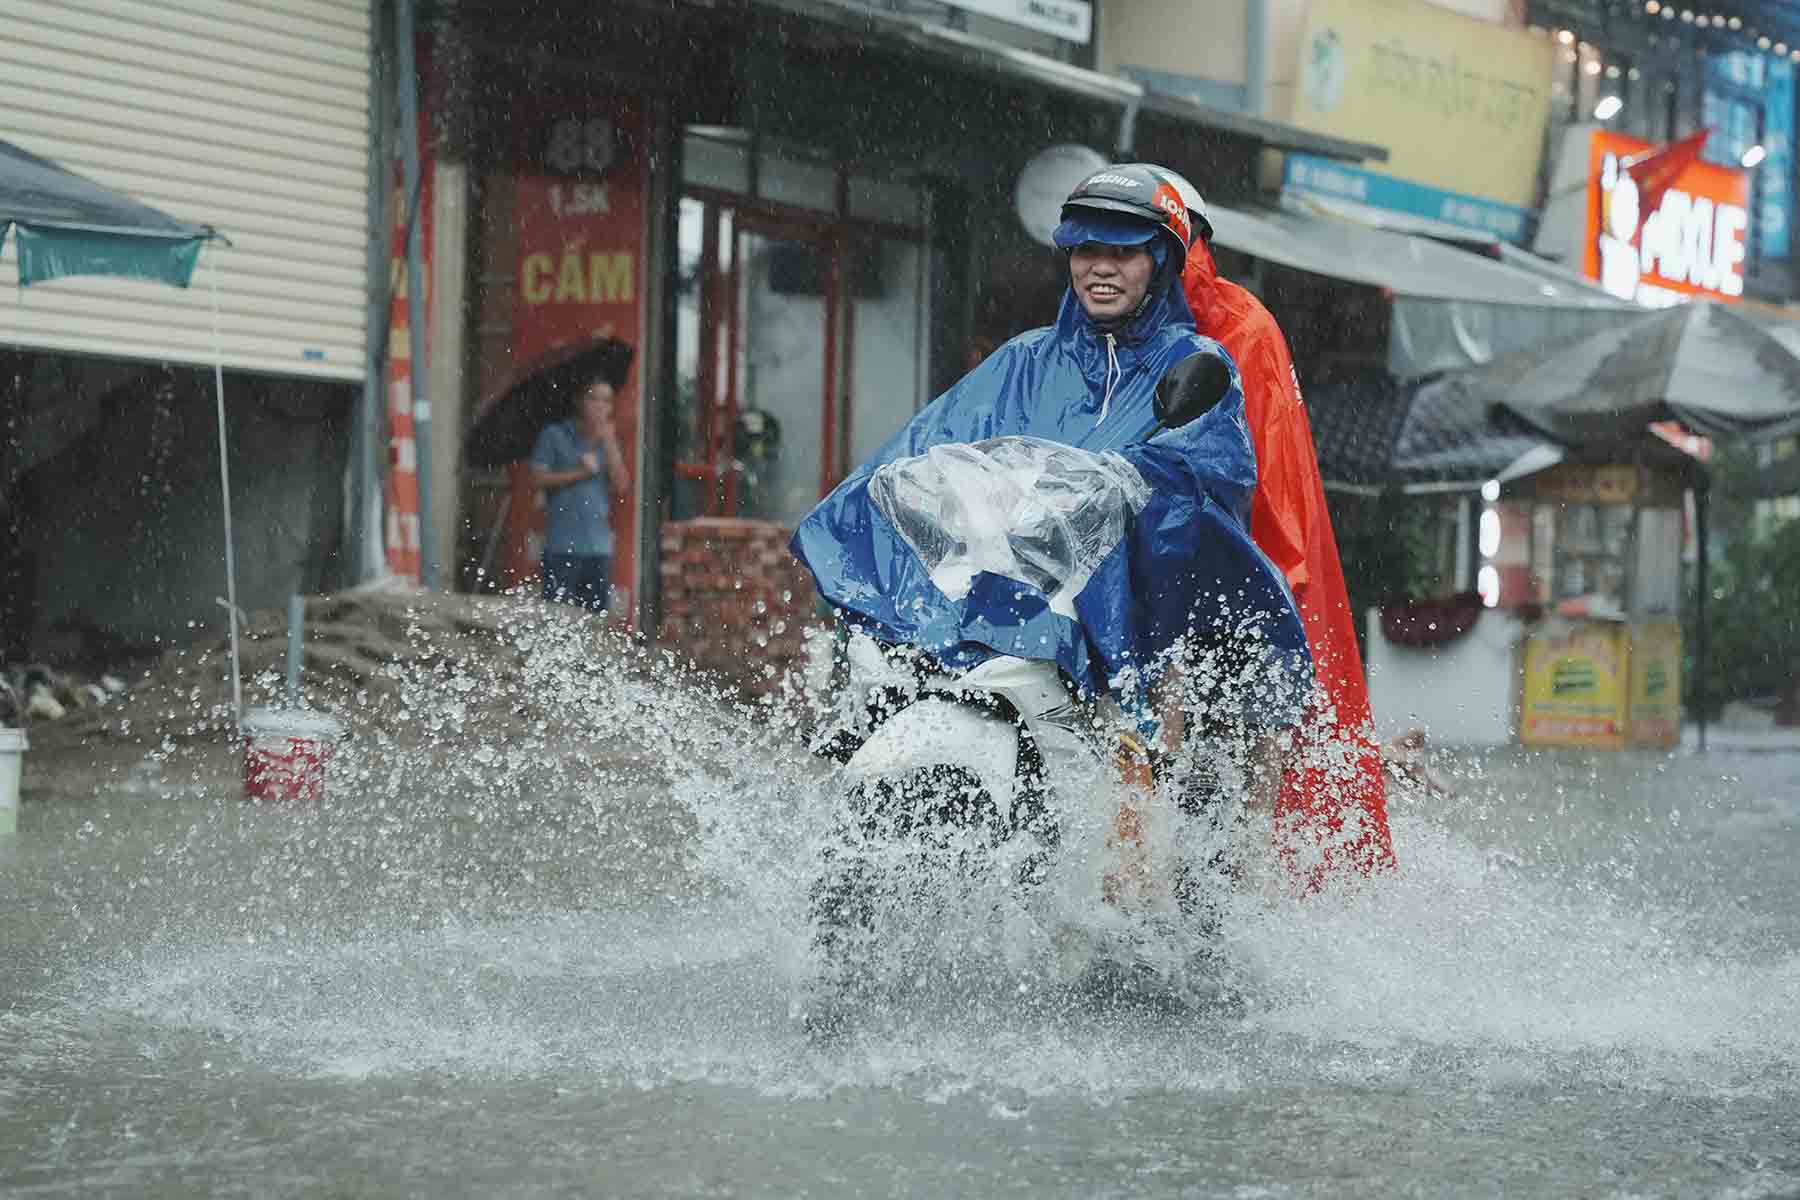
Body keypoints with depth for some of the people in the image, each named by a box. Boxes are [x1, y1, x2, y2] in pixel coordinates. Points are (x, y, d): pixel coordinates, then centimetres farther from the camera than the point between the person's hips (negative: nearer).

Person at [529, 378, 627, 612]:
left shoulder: (607, 441, 16)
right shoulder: (555, 435, 4)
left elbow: (620, 487, 5)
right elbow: (538, 479, -3)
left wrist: (609, 444, -1)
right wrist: (579, 473, -8)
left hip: (599, 546, 5)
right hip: (562, 546, -5)